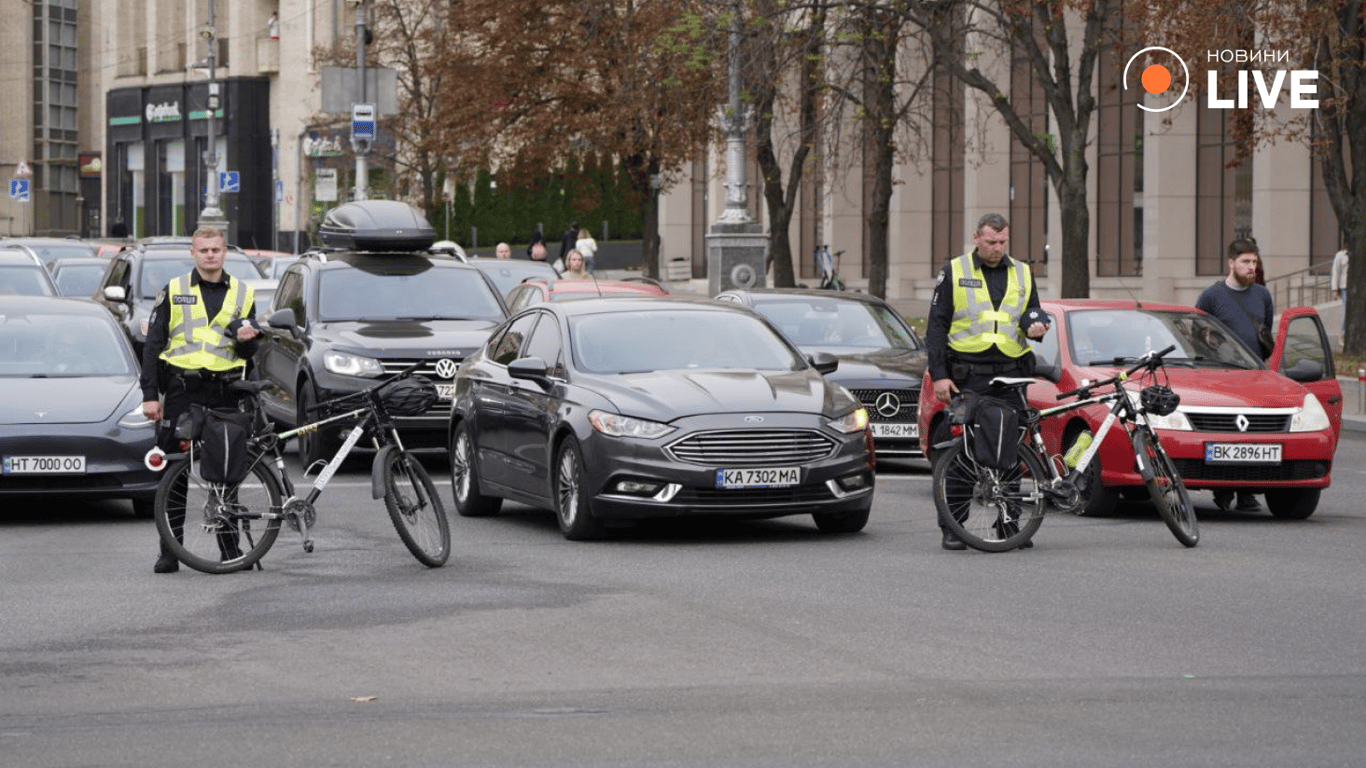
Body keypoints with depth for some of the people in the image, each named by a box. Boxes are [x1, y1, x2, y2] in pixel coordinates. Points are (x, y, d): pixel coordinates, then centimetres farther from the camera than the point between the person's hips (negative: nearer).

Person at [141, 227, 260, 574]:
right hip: (181, 390, -1)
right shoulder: (173, 291, 6)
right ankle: (169, 551, 4)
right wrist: (150, 395, -2)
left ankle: (230, 547, 11)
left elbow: (249, 354, 12)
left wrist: (246, 339, -13)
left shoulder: (242, 294, 11)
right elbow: (153, 345, 5)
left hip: (224, 392, 1)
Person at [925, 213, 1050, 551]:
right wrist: (939, 374, -5)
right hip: (968, 377, -3)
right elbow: (936, 326, 3)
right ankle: (952, 527, 0)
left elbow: (1033, 314, 18)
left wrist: (1036, 325, -8)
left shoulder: (1022, 273, 13)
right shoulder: (954, 272, 4)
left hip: (1012, 376, 3)